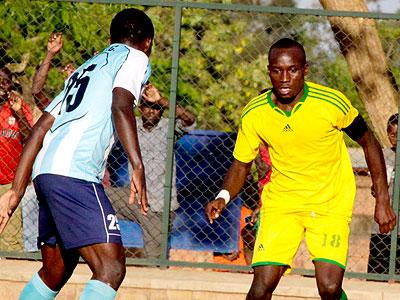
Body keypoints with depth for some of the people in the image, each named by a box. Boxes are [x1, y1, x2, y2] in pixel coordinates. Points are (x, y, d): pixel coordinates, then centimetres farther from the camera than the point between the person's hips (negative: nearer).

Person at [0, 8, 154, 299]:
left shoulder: (86, 69, 31)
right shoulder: (135, 58, 8)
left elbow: (40, 129, 25)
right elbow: (121, 107, -13)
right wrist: (138, 167, -21)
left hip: (45, 171, 9)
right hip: (74, 173, -9)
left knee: (55, 273, 21)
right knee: (111, 269, -17)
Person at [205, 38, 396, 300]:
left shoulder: (332, 102, -16)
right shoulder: (254, 115, -10)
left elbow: (369, 143, -1)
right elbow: (241, 165, 4)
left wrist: (383, 202, -2)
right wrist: (223, 197, -17)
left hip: (331, 203, -2)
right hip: (280, 203, 2)